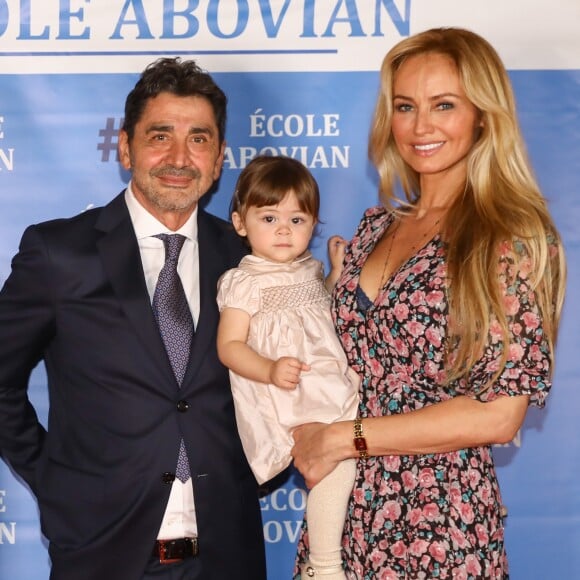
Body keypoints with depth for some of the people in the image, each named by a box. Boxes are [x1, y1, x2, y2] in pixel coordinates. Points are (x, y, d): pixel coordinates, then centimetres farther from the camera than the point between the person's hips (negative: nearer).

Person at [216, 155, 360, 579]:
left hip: (329, 385, 9)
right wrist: (270, 370, -30)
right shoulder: (244, 282, -8)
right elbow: (230, 346, -15)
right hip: (286, 400, -8)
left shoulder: (310, 269, 15)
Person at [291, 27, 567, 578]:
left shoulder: (515, 239, -13)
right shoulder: (376, 226, 5)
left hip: (438, 518, -5)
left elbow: (498, 413, -16)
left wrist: (340, 439, -14)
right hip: (346, 506, 5)